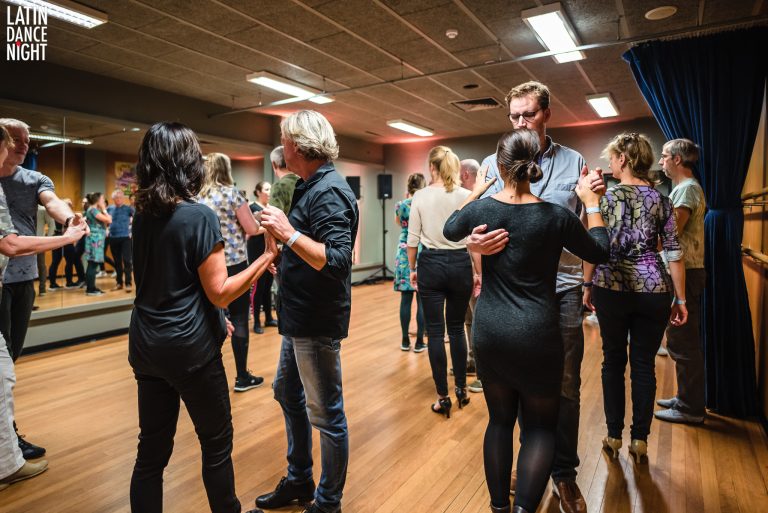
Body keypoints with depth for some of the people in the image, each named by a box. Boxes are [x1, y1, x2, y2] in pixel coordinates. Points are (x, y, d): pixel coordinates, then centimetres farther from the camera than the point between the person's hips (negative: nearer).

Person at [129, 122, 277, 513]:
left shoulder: (142, 215, 6)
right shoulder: (200, 216, -17)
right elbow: (219, 292, -16)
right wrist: (266, 257, -11)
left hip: (146, 344, 7)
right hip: (189, 347, -7)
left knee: (152, 447, 14)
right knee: (216, 441, 12)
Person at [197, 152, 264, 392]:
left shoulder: (198, 197, 7)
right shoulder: (232, 193, -9)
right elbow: (252, 229, -9)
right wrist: (256, 222, 11)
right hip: (234, 264, -5)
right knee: (239, 319, 3)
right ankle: (243, 377, 10)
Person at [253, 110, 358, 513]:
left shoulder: (329, 191, -19)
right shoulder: (310, 187, 11)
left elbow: (337, 261, -29)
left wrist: (289, 233, -28)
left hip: (317, 321, -11)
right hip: (299, 317, 11)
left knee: (326, 413, 5)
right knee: (288, 395, 23)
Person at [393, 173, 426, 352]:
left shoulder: (400, 205, 1)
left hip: (405, 253, 3)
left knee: (406, 298, 7)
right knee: (422, 300, 3)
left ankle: (405, 341, 14)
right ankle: (419, 342, 7)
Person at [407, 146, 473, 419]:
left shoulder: (420, 196, -4)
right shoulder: (466, 196, -3)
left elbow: (413, 239, -2)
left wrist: (412, 269, 10)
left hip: (431, 265, -1)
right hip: (460, 265, 2)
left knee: (435, 332, 6)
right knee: (457, 328, 17)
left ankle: (443, 398, 13)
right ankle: (461, 389, 28)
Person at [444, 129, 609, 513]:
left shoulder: (481, 209, -5)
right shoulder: (556, 217, -10)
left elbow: (450, 230, 18)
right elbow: (600, 252, 7)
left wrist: (475, 192, 26)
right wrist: (592, 203, 15)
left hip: (489, 333, 3)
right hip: (537, 334, -2)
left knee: (499, 419, 18)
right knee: (540, 426, 13)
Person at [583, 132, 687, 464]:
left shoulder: (605, 197, -4)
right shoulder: (661, 199, 3)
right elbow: (673, 252, 2)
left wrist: (587, 285, 5)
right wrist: (681, 299, 7)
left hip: (612, 287, -2)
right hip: (653, 289, 2)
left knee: (613, 360, 11)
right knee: (644, 365, 10)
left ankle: (614, 437, 20)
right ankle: (640, 441, 18)